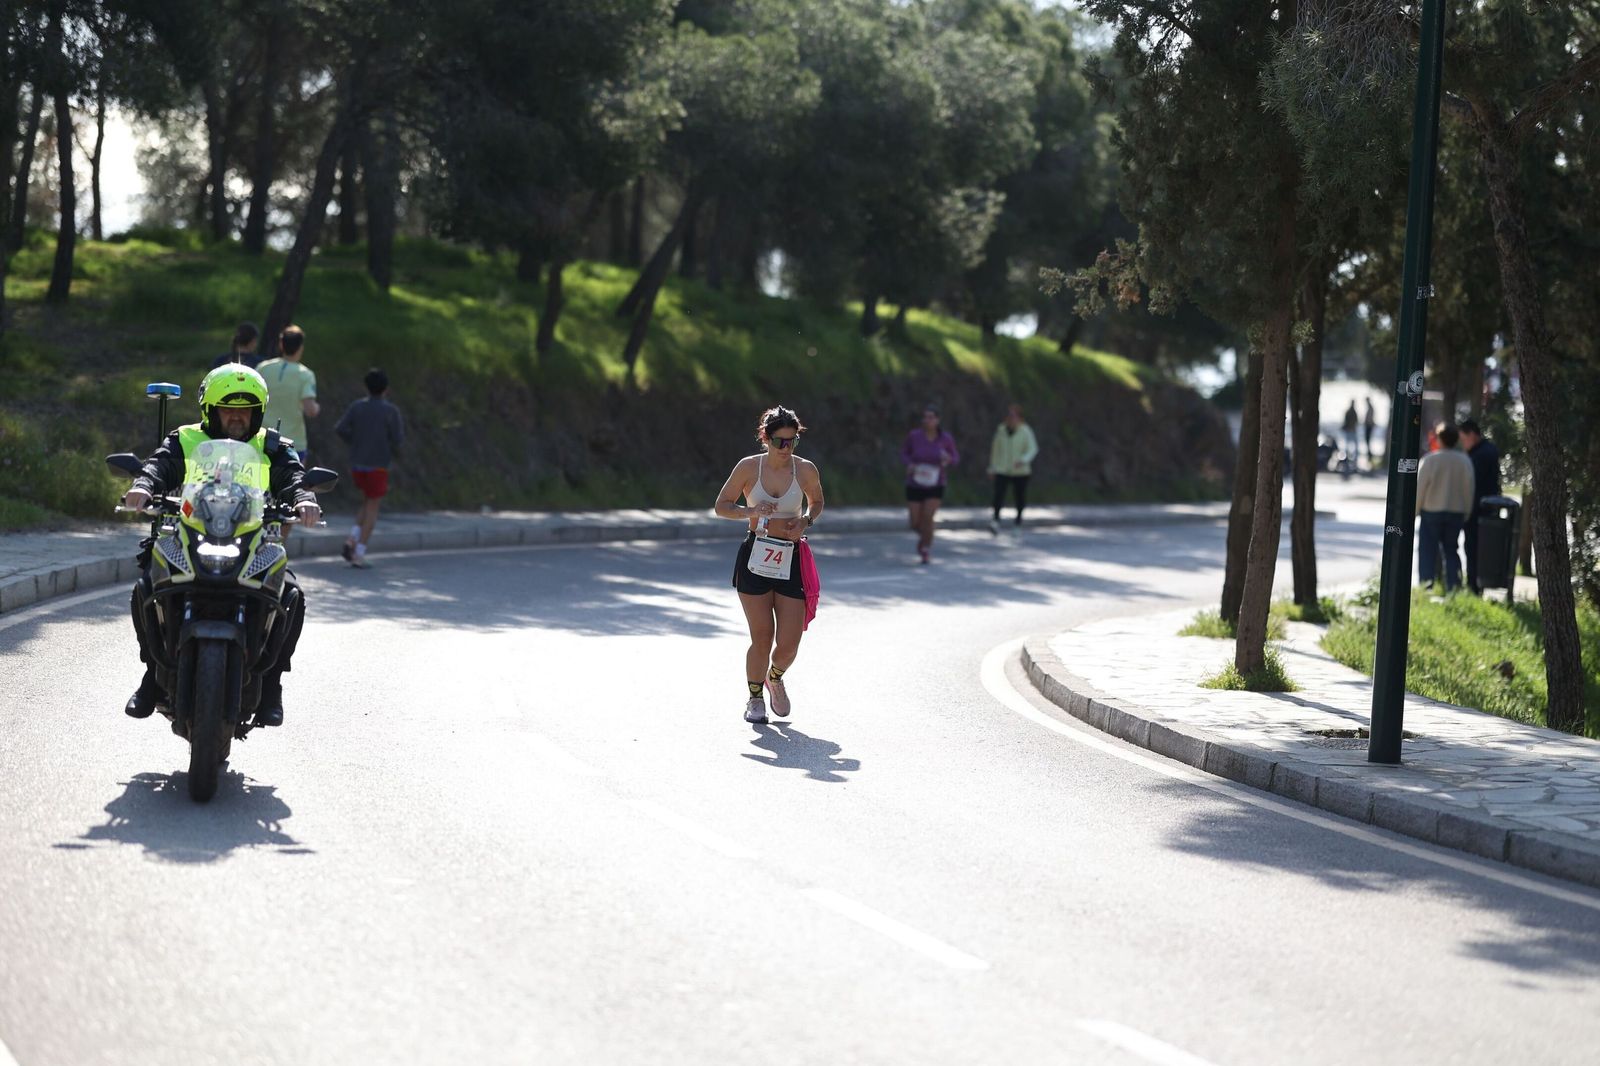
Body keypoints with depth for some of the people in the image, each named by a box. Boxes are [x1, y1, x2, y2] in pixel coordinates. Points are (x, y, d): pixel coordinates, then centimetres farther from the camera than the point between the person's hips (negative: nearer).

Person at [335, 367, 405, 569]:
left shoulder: (356, 407, 2)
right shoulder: (391, 411, -8)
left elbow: (340, 429, -6)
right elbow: (397, 439, -10)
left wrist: (355, 441, 9)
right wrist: (401, 426, 10)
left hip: (357, 464, 4)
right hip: (378, 465, -4)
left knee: (367, 503, 22)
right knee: (372, 508, 2)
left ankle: (352, 539, 3)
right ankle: (359, 553, -4)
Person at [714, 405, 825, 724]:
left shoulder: (806, 469, -1)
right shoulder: (748, 467, -4)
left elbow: (816, 502, 17)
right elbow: (721, 506, 3)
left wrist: (806, 521, -4)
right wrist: (750, 511, -16)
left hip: (791, 559, 1)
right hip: (755, 557, -1)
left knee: (789, 643, -4)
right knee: (762, 638, -2)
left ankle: (774, 678, 31)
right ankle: (754, 697, 21)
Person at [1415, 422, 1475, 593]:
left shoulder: (1430, 459, -11)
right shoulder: (1465, 461, 0)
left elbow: (1420, 487, -9)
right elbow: (1469, 489, 4)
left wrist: (1415, 510, 2)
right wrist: (1466, 513, 13)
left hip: (1432, 510, -4)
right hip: (1456, 513, 4)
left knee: (1428, 552, 3)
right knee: (1451, 552, 13)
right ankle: (1453, 588, 8)